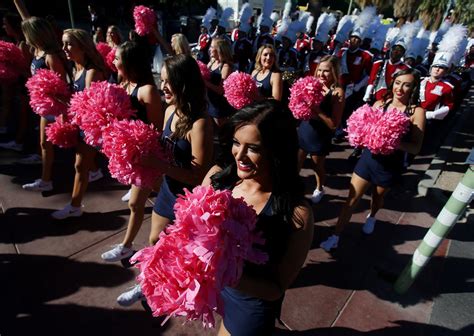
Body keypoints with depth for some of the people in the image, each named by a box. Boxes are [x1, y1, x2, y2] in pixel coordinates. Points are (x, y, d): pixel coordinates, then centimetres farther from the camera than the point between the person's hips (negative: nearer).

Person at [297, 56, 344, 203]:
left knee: (318, 166, 19)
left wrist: (318, 110, -29)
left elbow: (334, 124, -21)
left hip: (320, 138, -4)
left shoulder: (337, 92, -16)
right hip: (303, 131, 4)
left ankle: (319, 189, 46)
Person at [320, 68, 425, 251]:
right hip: (369, 157, 2)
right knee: (352, 198, 3)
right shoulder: (380, 104, -3)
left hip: (391, 165, -1)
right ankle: (335, 237, 13)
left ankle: (371, 217, 58)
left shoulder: (417, 112, -12)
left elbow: (416, 147, -15)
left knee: (378, 197, 23)